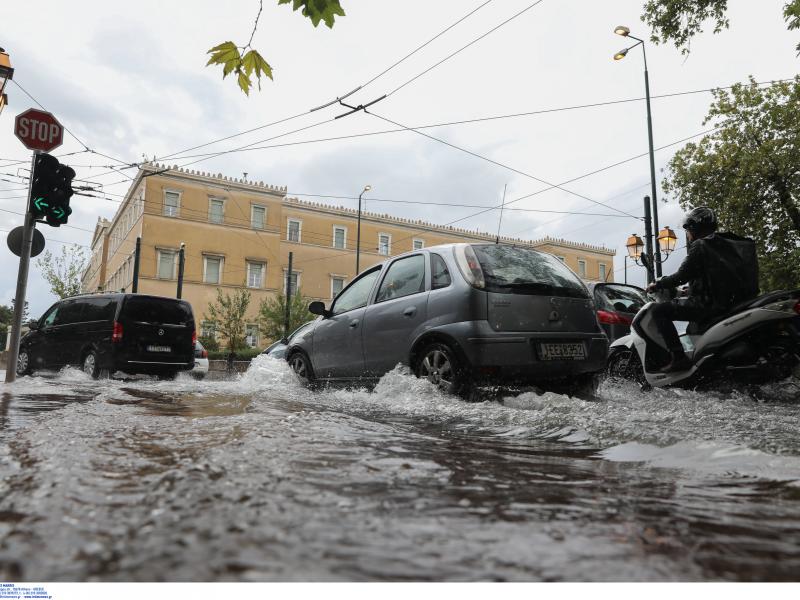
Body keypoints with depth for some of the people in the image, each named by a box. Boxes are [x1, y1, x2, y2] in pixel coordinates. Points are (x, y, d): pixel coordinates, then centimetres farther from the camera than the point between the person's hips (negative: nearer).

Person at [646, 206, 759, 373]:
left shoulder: (700, 245, -7)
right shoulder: (726, 243, 19)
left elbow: (681, 277, -12)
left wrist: (657, 285, 3)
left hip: (711, 303, -9)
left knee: (659, 311, -9)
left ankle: (678, 357, -19)